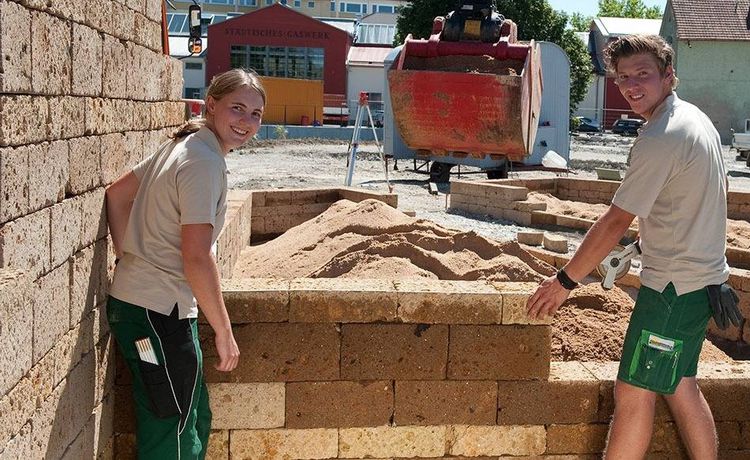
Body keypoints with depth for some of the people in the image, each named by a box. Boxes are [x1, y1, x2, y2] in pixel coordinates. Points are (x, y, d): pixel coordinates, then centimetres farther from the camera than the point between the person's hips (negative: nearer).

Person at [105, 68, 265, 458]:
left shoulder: (181, 146, 9)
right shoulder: (204, 162, -20)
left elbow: (117, 194, 17)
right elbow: (197, 257, -24)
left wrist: (129, 258, 15)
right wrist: (224, 331, -17)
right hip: (158, 312, -10)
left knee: (195, 419, 20)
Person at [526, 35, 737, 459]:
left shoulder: (659, 139, -22)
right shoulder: (697, 119, 8)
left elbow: (616, 222, -21)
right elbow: (719, 189, 22)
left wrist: (565, 280, -14)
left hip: (673, 287, -10)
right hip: (705, 277, 10)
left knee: (633, 392, -2)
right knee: (680, 387, 19)